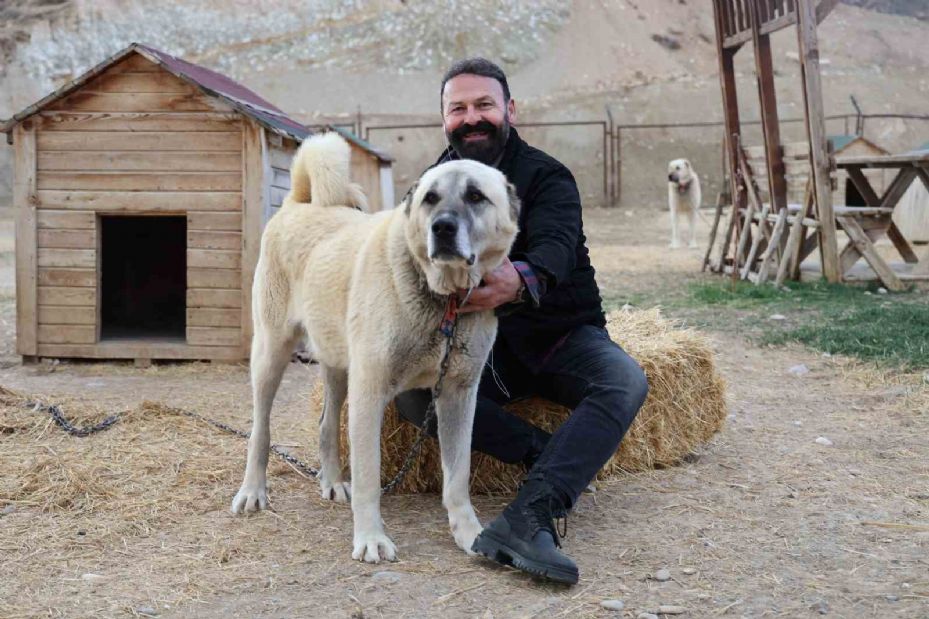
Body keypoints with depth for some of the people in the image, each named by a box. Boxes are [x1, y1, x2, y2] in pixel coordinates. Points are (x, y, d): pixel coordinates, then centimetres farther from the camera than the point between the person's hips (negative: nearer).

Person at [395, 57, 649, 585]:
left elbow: (554, 249, -30)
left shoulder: (546, 177, -10)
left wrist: (520, 280, -56)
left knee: (626, 381, -33)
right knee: (410, 388, -25)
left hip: (563, 334, -2)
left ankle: (529, 517, -48)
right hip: (486, 344, 3)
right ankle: (547, 455, -26)